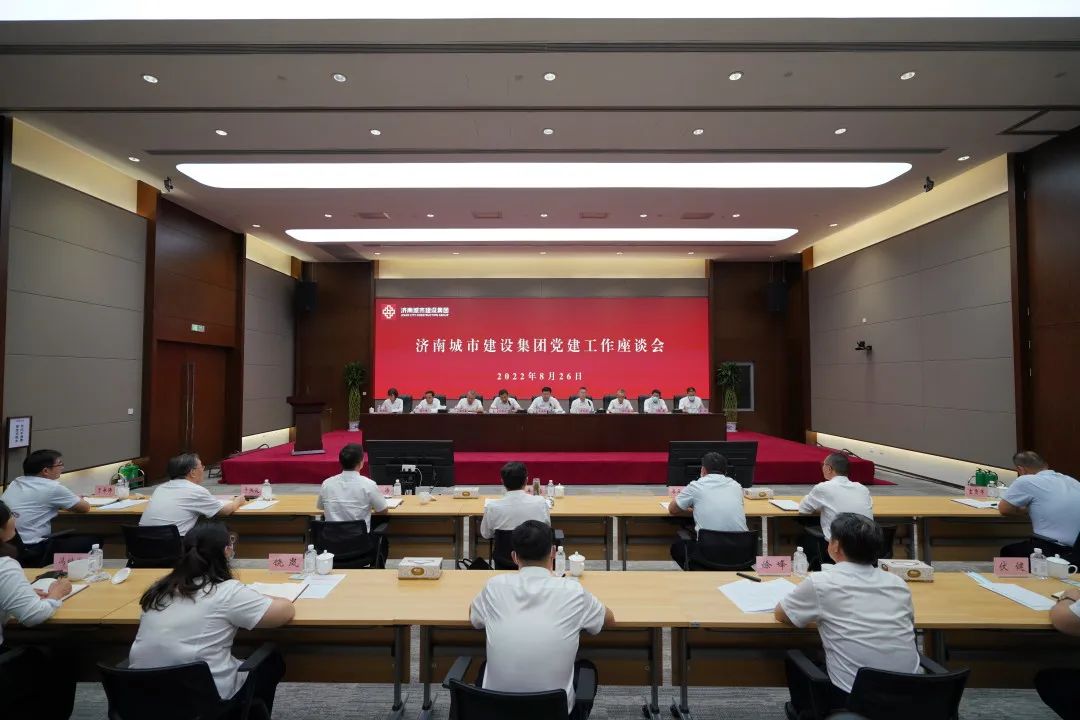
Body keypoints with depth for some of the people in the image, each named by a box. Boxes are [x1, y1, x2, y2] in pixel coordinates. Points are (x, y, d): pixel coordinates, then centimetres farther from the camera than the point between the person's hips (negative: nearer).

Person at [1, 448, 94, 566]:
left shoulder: (16, 482, 8)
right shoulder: (52, 487, -14)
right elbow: (85, 508, -2)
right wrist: (77, 499, 20)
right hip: (34, 554, -9)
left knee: (71, 536, 25)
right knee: (93, 540, 2)